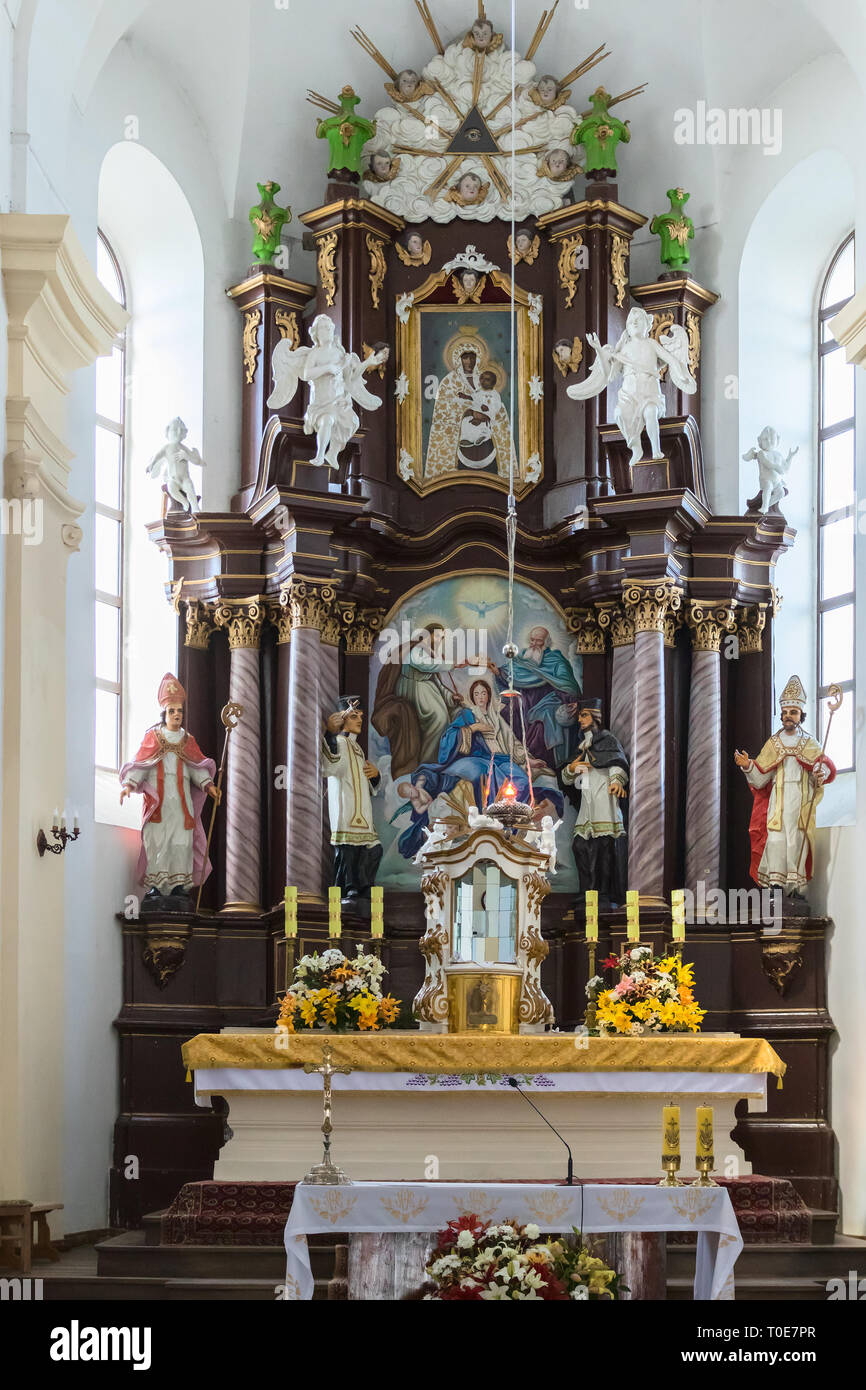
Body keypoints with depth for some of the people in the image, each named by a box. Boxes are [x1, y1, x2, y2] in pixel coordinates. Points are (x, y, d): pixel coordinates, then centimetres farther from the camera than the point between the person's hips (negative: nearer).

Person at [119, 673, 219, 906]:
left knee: (182, 842, -5)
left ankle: (179, 886, -3)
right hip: (157, 798, -2)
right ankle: (154, 887, -9)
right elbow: (140, 765, 2)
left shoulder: (188, 741, 16)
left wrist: (209, 785, -7)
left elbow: (197, 767, 10)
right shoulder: (152, 737, 9)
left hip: (181, 800, 2)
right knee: (156, 841, -9)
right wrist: (129, 784, -14)